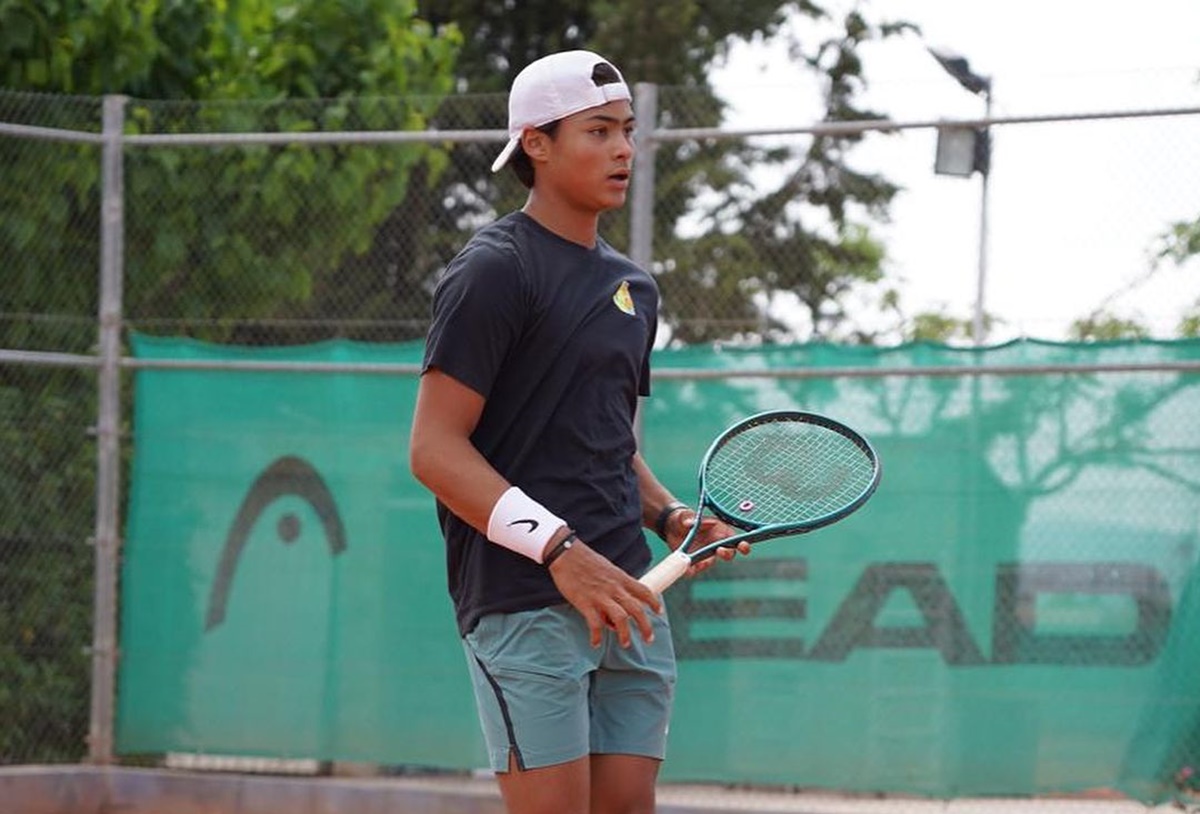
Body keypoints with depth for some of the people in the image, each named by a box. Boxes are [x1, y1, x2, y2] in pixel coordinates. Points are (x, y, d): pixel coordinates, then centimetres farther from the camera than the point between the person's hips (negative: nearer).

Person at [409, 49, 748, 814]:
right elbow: (435, 449, -13)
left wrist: (669, 515, 7)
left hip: (625, 600, 8)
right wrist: (558, 549, -21)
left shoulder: (632, 286, 18)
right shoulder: (494, 271, -7)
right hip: (524, 601, -8)